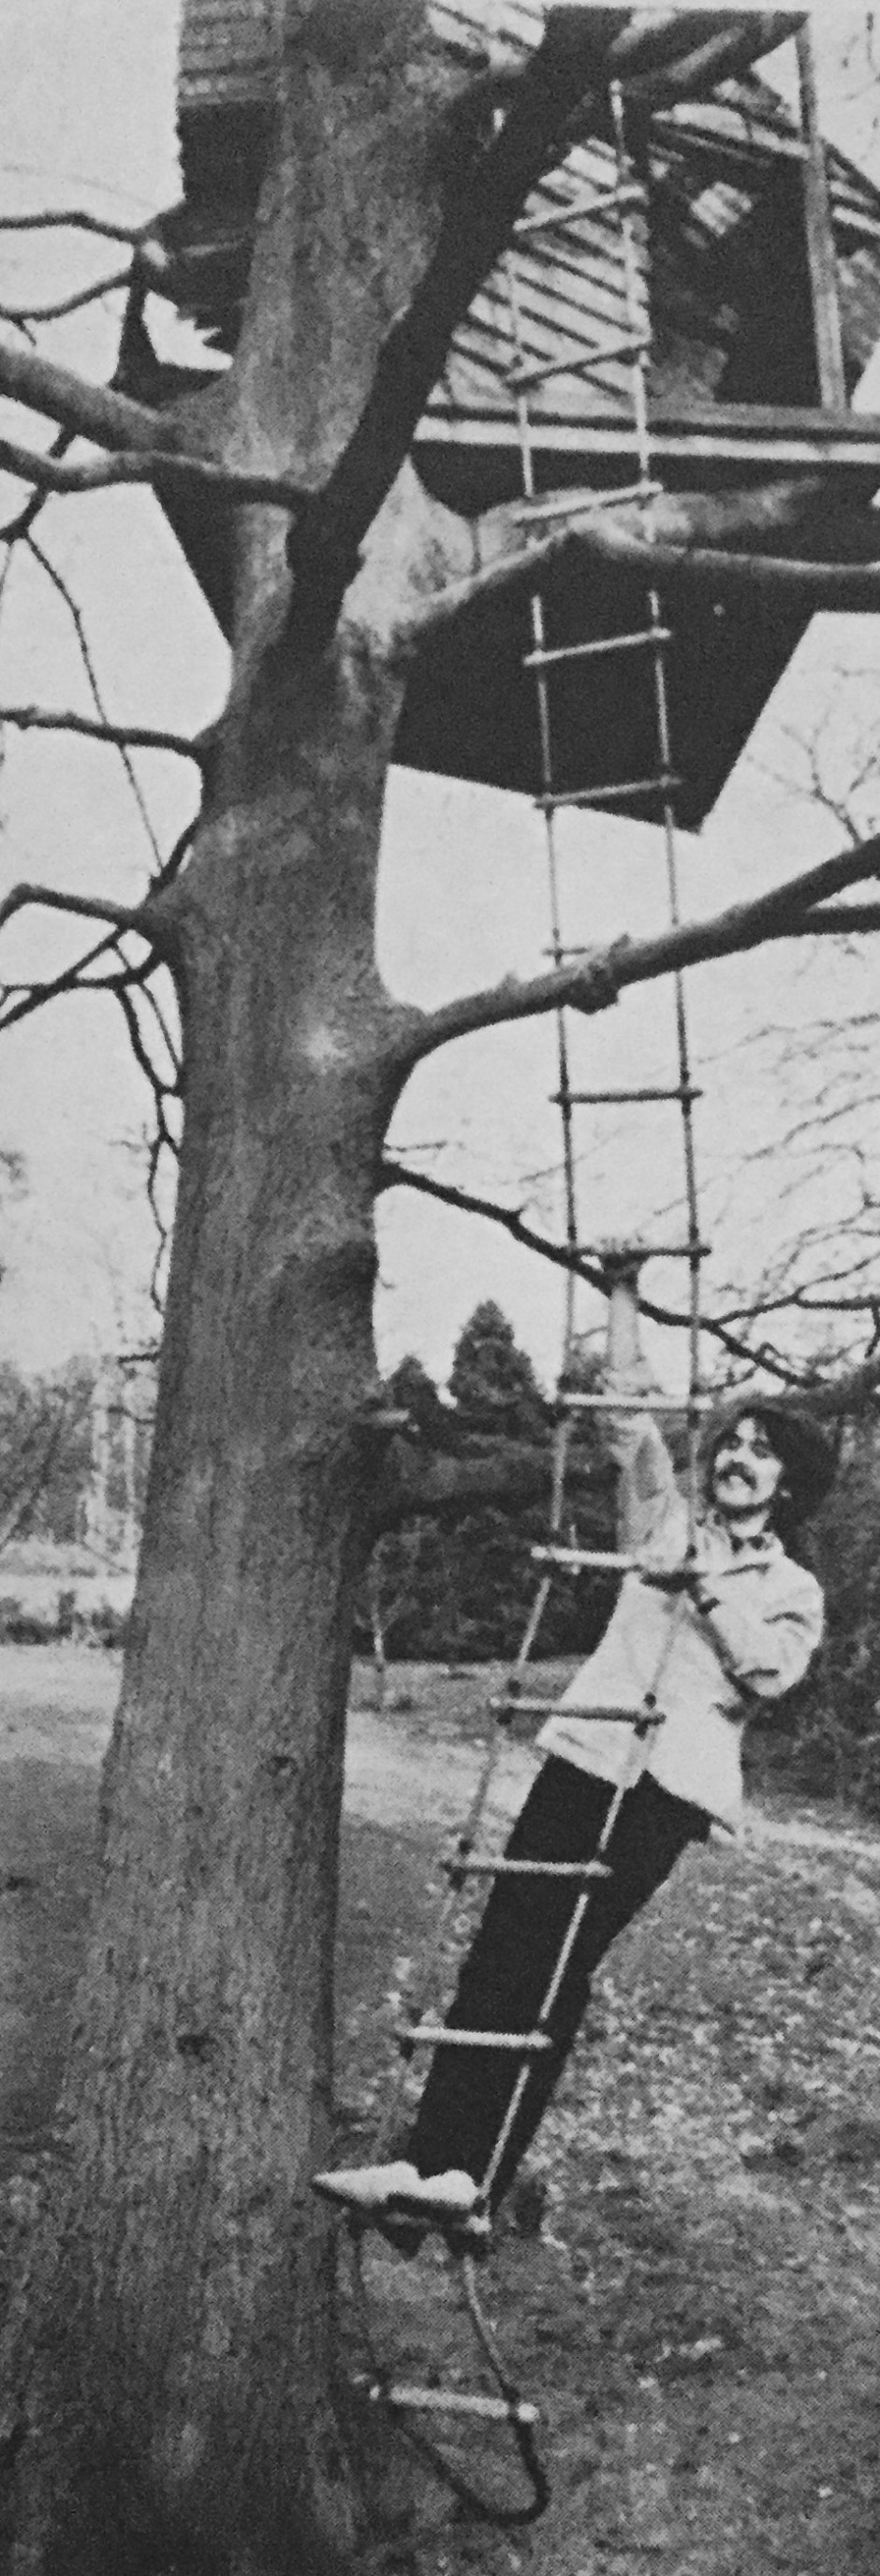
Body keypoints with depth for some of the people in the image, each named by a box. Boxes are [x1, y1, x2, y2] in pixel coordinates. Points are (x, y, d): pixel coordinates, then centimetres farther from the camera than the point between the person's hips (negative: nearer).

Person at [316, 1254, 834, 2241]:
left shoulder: (794, 1588, 11)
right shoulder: (667, 1527, 20)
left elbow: (770, 1670, -7)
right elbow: (628, 1408, 18)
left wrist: (707, 1583, -8)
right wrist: (623, 1296, 15)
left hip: (670, 1784, -3)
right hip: (583, 1755, 3)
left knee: (558, 1969, -12)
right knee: (503, 1952, -6)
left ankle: (474, 2177, -11)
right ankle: (432, 2161, -6)